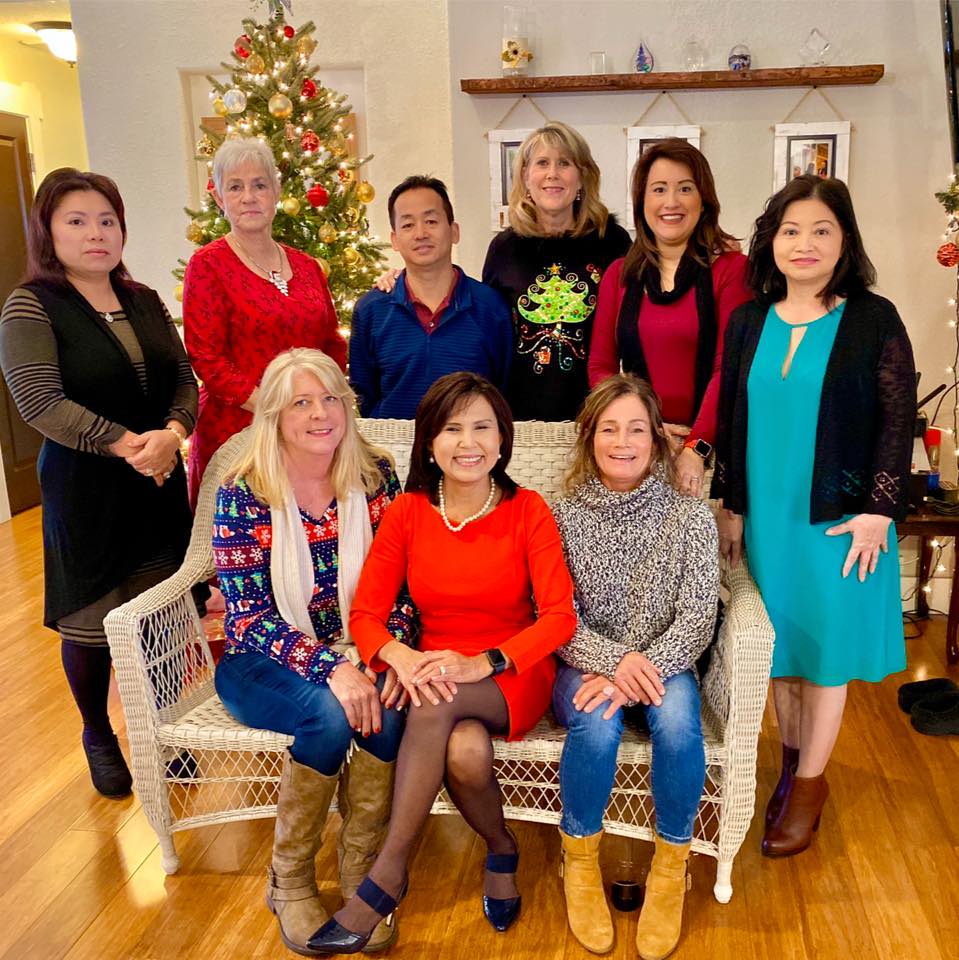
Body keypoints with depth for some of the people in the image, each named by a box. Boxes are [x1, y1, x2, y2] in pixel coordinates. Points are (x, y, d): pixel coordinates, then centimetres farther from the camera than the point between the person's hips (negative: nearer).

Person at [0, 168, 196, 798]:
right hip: (85, 491, -4)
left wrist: (172, 433, -15)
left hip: (160, 483, 4)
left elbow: (184, 378, 5)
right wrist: (129, 445, -21)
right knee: (90, 623, 7)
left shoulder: (145, 302, 10)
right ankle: (98, 734, 33)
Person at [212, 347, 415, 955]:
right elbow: (249, 615, -16)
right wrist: (330, 667, -30)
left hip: (356, 652, 2)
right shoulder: (243, 495, -11)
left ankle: (361, 877, -9)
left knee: (388, 706, -30)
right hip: (266, 663, -2)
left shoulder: (376, 477, -3)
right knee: (331, 715, -32)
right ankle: (290, 881, -6)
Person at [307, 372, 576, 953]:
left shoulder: (528, 511, -6)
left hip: (515, 676, -2)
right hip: (433, 675, 2)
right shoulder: (407, 513, 0)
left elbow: (560, 616, -13)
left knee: (438, 703, -35)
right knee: (463, 752, -32)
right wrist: (401, 656, -27)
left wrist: (483, 663, -27)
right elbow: (366, 614, -5)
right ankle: (501, 850, 0)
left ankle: (387, 878, -20)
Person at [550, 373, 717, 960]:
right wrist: (614, 660, -24)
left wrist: (642, 670, -24)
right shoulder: (565, 516, -2)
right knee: (596, 719, -32)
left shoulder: (691, 517, -2)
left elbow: (698, 620, -8)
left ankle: (671, 868, -10)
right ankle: (581, 861, -7)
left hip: (663, 667, 1)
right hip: (585, 666, 0)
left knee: (678, 714, -32)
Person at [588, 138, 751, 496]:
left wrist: (697, 447, -18)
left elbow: (728, 367, -8)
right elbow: (600, 365, 6)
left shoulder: (731, 268, -1)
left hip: (707, 445, -2)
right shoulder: (618, 274, 9)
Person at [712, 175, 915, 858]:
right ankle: (793, 762, 33)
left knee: (828, 647, 7)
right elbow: (731, 419, 8)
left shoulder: (874, 320, -6)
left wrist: (878, 509, -12)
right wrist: (732, 506, 7)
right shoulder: (749, 322, 4)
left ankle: (809, 783, 23)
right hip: (767, 514, 3)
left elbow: (899, 420, -6)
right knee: (779, 644, 13)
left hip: (840, 519, -3)